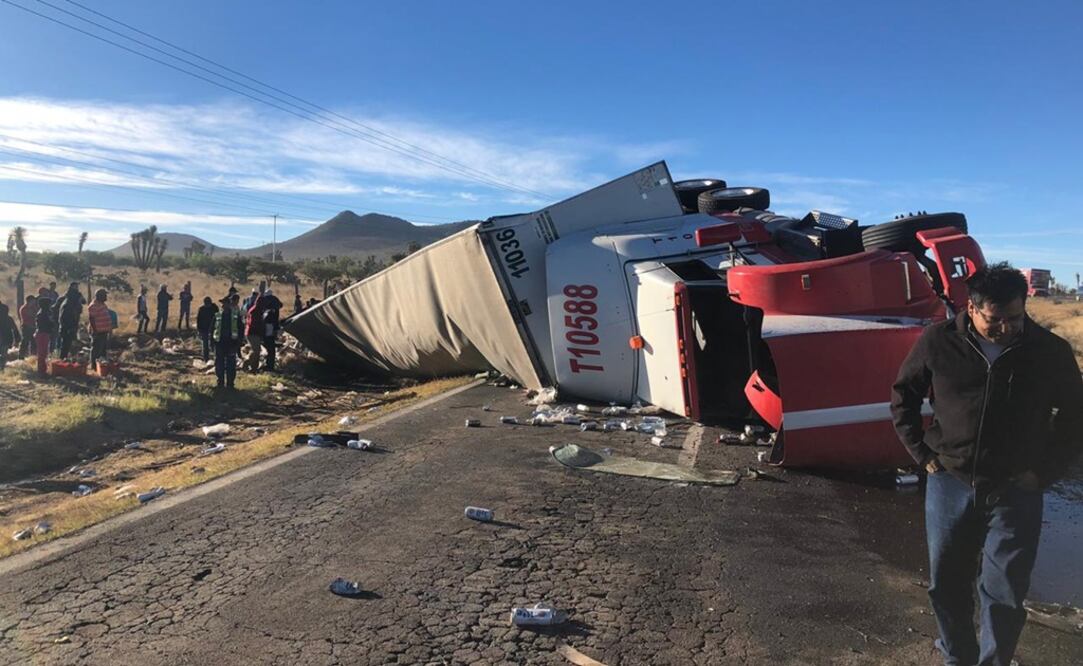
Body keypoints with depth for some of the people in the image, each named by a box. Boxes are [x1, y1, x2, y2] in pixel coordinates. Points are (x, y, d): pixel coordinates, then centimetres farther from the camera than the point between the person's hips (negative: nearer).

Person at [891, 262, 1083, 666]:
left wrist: (1044, 471, 0)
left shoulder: (1049, 351, -5)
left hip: (1015, 492, -1)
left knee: (1004, 595, 4)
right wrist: (923, 453, 2)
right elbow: (903, 395, 8)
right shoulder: (939, 342, -5)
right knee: (946, 585, 14)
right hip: (950, 483, 1)